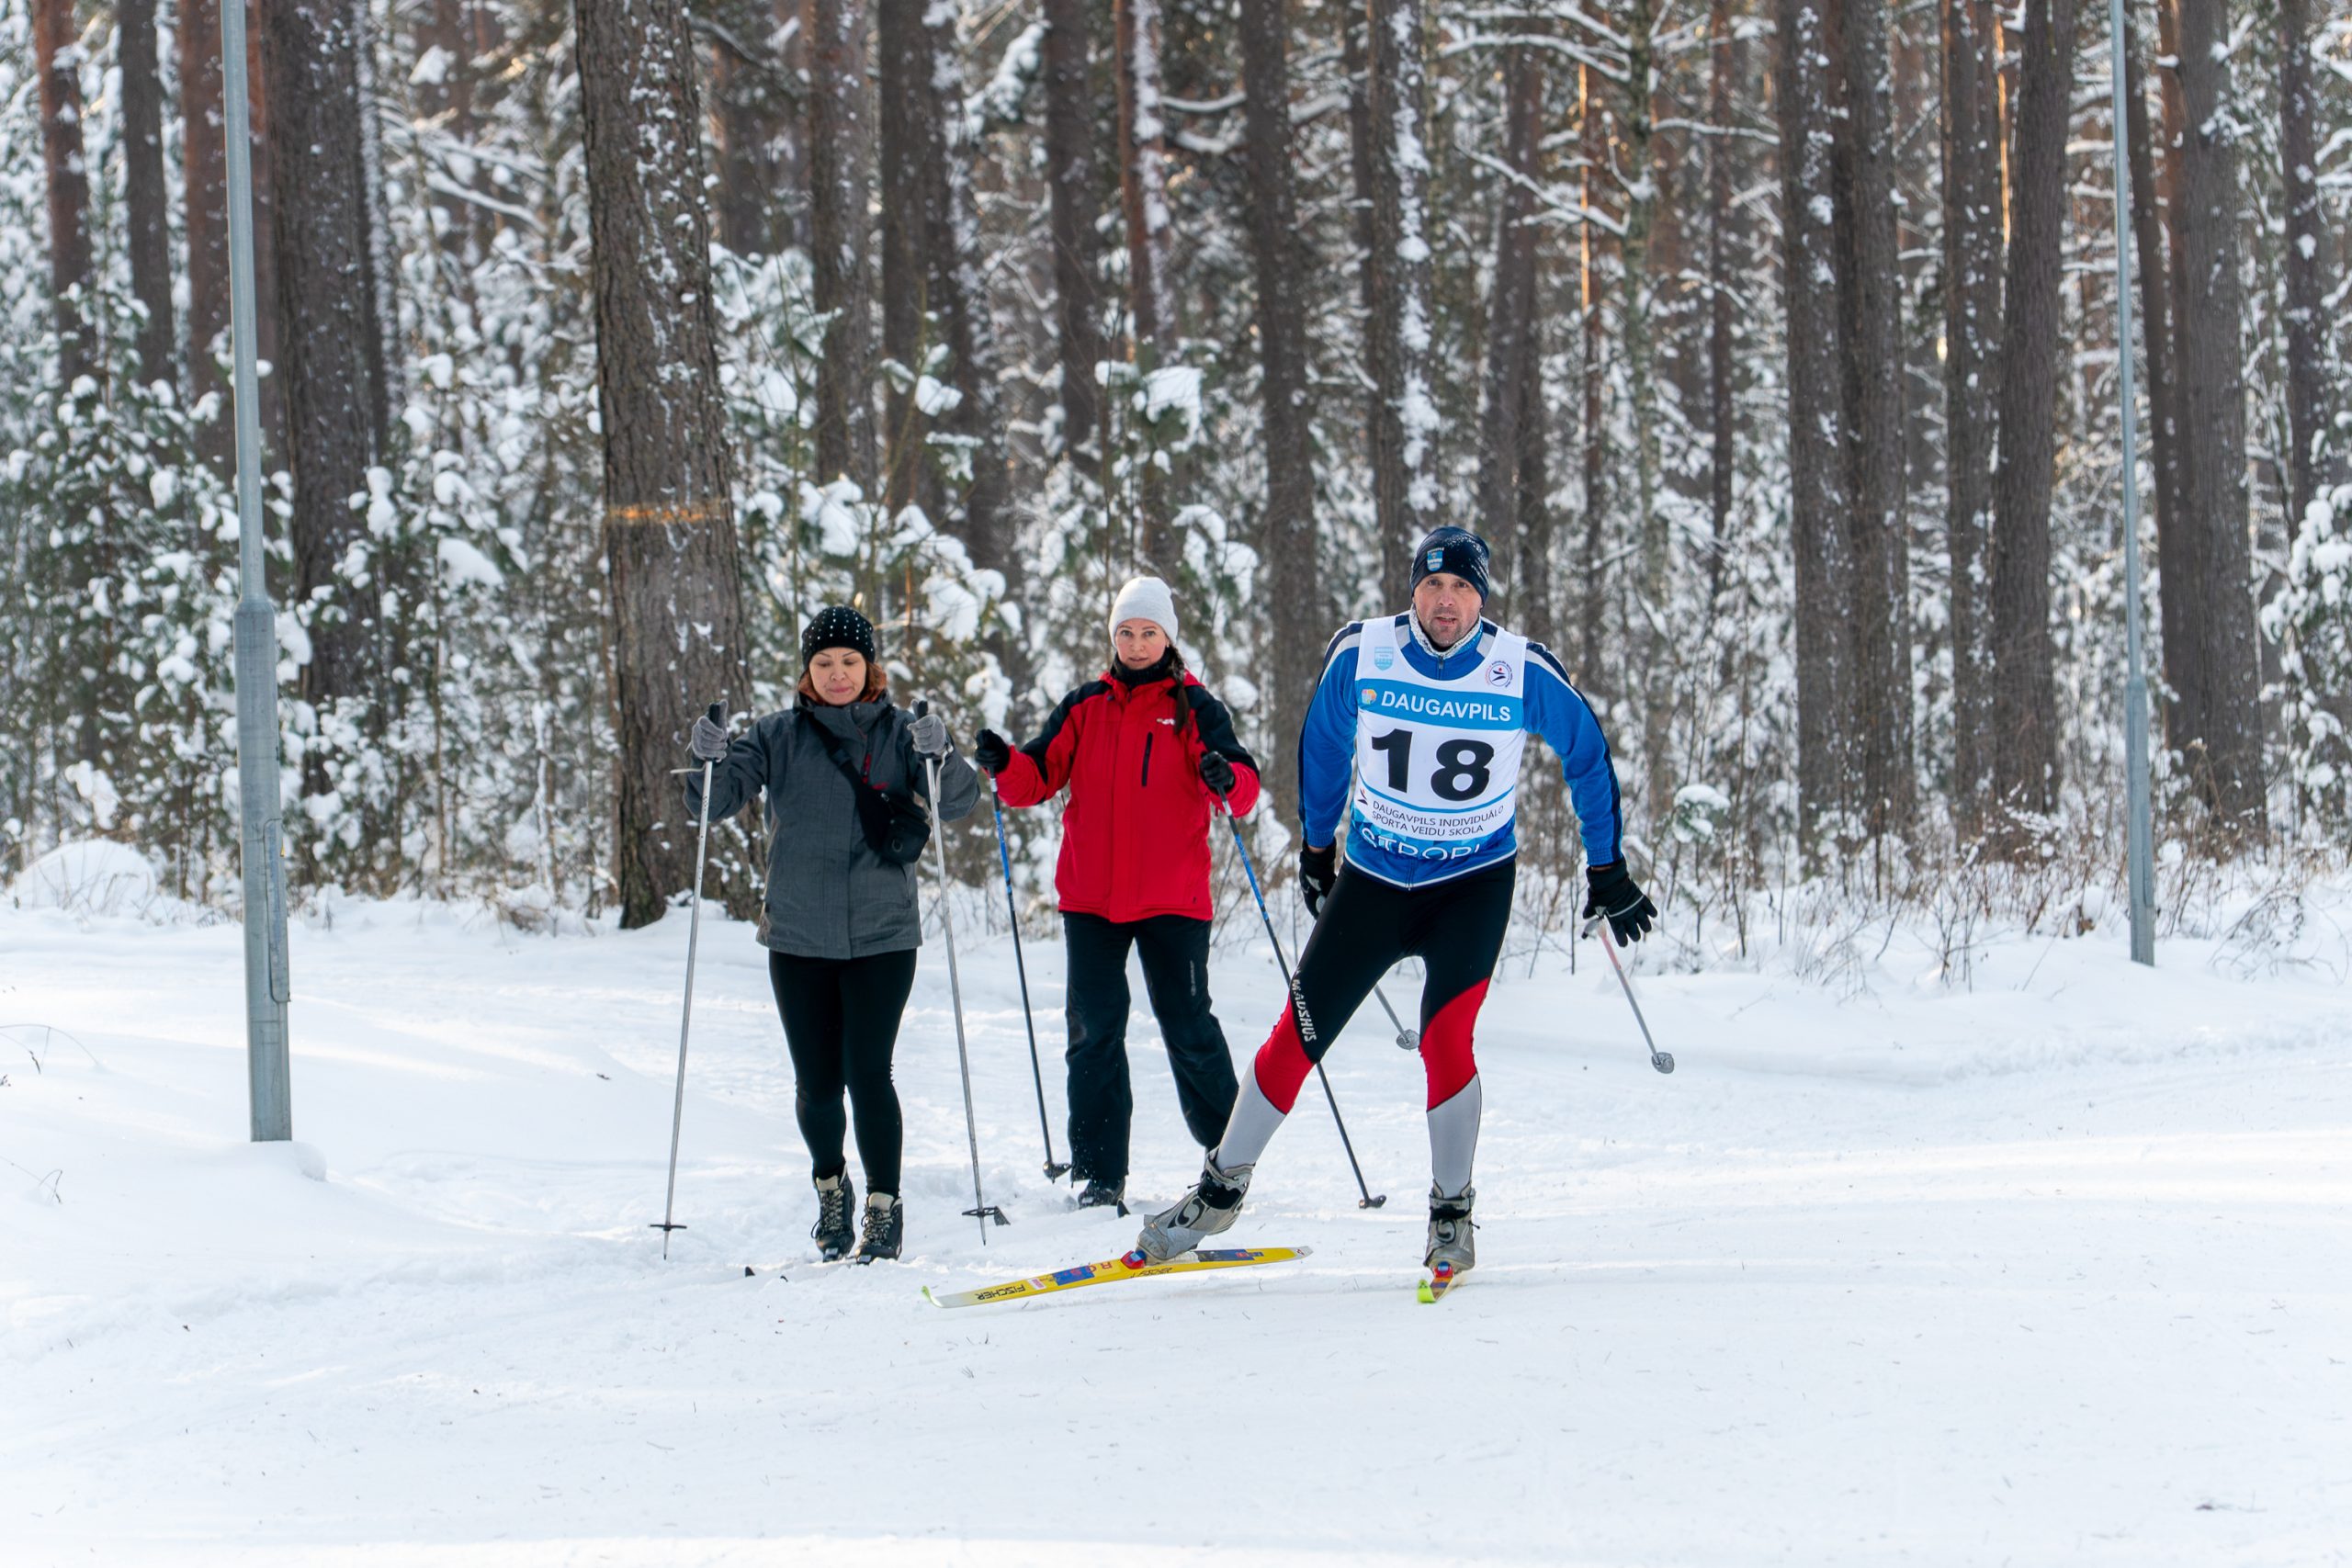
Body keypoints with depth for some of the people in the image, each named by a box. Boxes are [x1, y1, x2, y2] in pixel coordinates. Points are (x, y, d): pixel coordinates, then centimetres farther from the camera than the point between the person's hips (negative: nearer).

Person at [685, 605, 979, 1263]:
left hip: (881, 936, -1)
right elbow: (717, 801, -1)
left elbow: (956, 802, -8)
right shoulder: (780, 737, 5)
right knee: (817, 1083, 4)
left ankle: (884, 1209, 2)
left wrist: (939, 758, -28)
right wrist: (712, 763, -22)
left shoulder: (899, 734, 3)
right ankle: (830, 1185, 31)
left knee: (867, 1072, -11)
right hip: (799, 937, 1)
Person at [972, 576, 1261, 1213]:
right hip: (1091, 897, 3)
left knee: (1188, 1027, 0)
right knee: (1095, 1029, -2)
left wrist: (1224, 778, -33)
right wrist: (1004, 763, -15)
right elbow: (1038, 778, 6)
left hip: (1172, 898, -3)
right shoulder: (1085, 707, 11)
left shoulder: (1193, 707, 3)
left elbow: (1242, 784, -10)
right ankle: (1099, 1176, 0)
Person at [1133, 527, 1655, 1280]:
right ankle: (1221, 1190, 18)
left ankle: (1452, 1213, -2)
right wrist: (1316, 846, 18)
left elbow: (1587, 753, 2)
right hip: (1373, 876, 2)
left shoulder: (1523, 671, -14)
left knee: (1445, 1040, -19)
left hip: (1474, 881, -2)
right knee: (1299, 1036, 1)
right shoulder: (1360, 655, -11)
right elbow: (1324, 744, 8)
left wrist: (1607, 871, 6)